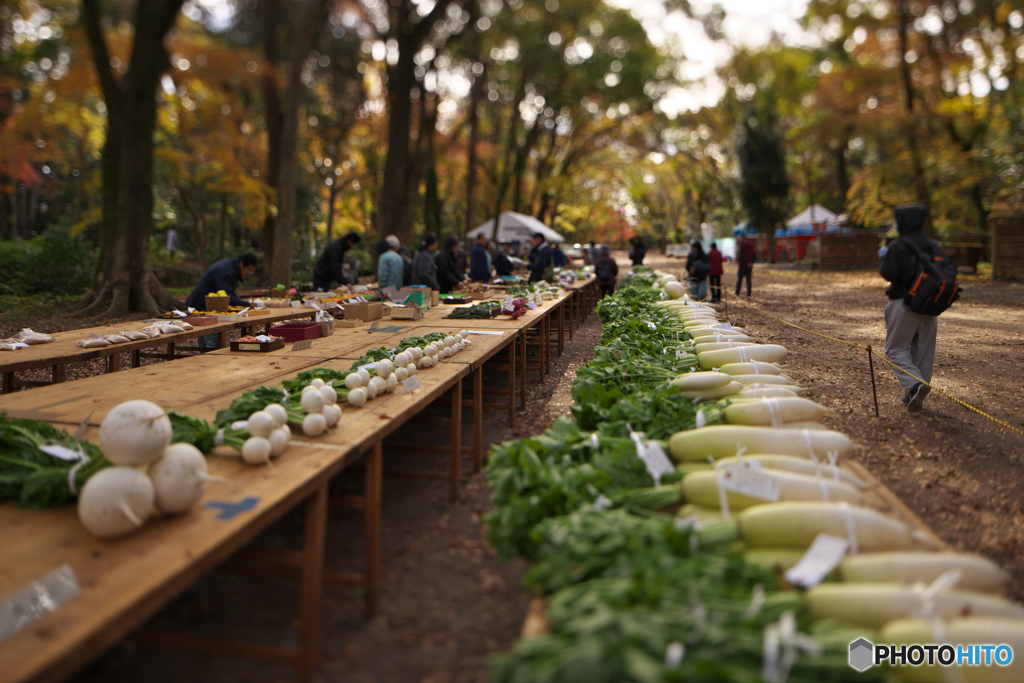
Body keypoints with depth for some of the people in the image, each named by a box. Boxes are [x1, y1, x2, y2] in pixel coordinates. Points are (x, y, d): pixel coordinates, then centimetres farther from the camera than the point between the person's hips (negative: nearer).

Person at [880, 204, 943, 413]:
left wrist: (883, 260, 1)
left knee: (895, 348, 2)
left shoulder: (898, 247, -12)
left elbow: (889, 274, -16)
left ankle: (914, 385, -21)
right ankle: (914, 396, 19)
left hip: (904, 304, -6)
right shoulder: (934, 247, 7)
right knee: (923, 351, 13)